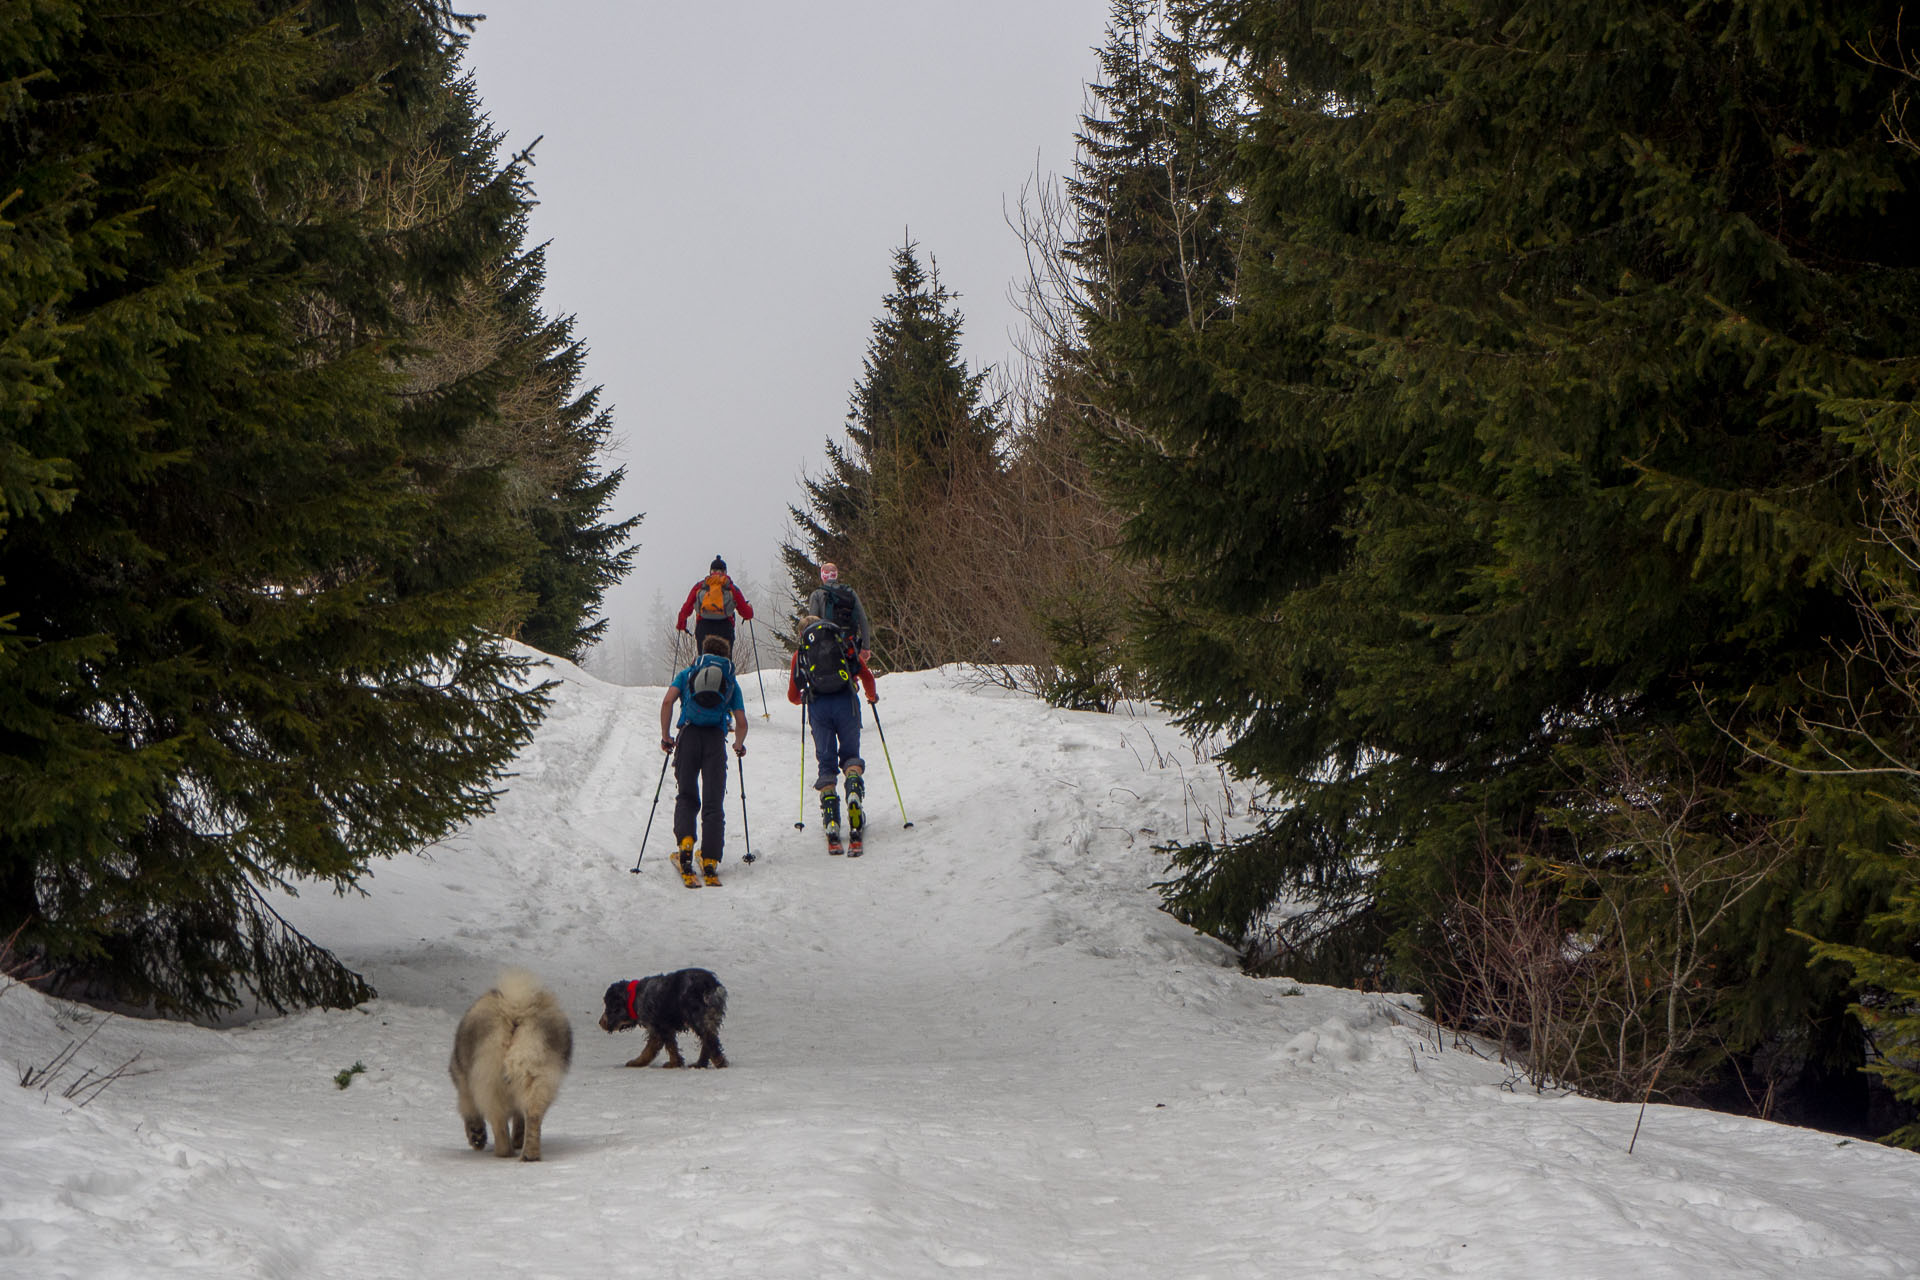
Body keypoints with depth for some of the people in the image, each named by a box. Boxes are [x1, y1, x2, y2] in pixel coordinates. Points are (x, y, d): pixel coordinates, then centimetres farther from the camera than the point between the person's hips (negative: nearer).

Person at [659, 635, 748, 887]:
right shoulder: (731, 681, 21)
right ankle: (710, 862, -9)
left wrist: (665, 737, 9)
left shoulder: (687, 674, 19)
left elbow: (667, 701, 2)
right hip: (716, 738, 0)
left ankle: (684, 841, -15)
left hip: (689, 734, 0)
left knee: (687, 797, 12)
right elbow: (741, 722, 12)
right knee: (714, 802, 2)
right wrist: (739, 745, 31)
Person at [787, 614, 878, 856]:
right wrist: (872, 695, 36)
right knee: (850, 754, 16)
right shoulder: (844, 642, 19)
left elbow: (793, 695, 20)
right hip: (845, 701, 0)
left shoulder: (800, 653, 19)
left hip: (818, 706, 0)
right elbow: (867, 676, 15)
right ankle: (854, 788, -19)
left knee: (826, 762, 9)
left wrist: (804, 699, 43)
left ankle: (831, 823, -5)